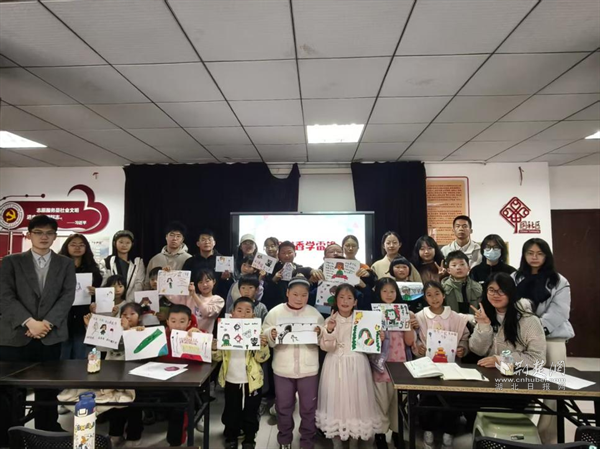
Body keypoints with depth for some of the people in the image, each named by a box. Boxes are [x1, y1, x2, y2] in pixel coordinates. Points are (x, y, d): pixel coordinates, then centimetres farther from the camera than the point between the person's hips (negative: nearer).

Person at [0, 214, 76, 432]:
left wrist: (47, 323, -13)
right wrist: (29, 322, -16)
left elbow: (67, 296, -1)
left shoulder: (66, 264, 8)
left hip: (51, 336, 1)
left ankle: (47, 434, 24)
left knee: (48, 390, 10)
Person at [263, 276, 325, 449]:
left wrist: (319, 333, -21)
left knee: (309, 407, 11)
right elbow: (264, 335, -4)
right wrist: (271, 334, -24)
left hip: (308, 369, 0)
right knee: (283, 407, 15)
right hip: (283, 369, 0)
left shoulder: (314, 313, -1)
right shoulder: (275, 312, -4)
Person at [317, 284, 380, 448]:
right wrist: (329, 330, -25)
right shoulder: (329, 321, -2)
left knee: (356, 399, 6)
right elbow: (326, 347, -9)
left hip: (356, 365, 1)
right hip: (336, 366, 0)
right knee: (336, 399, 5)